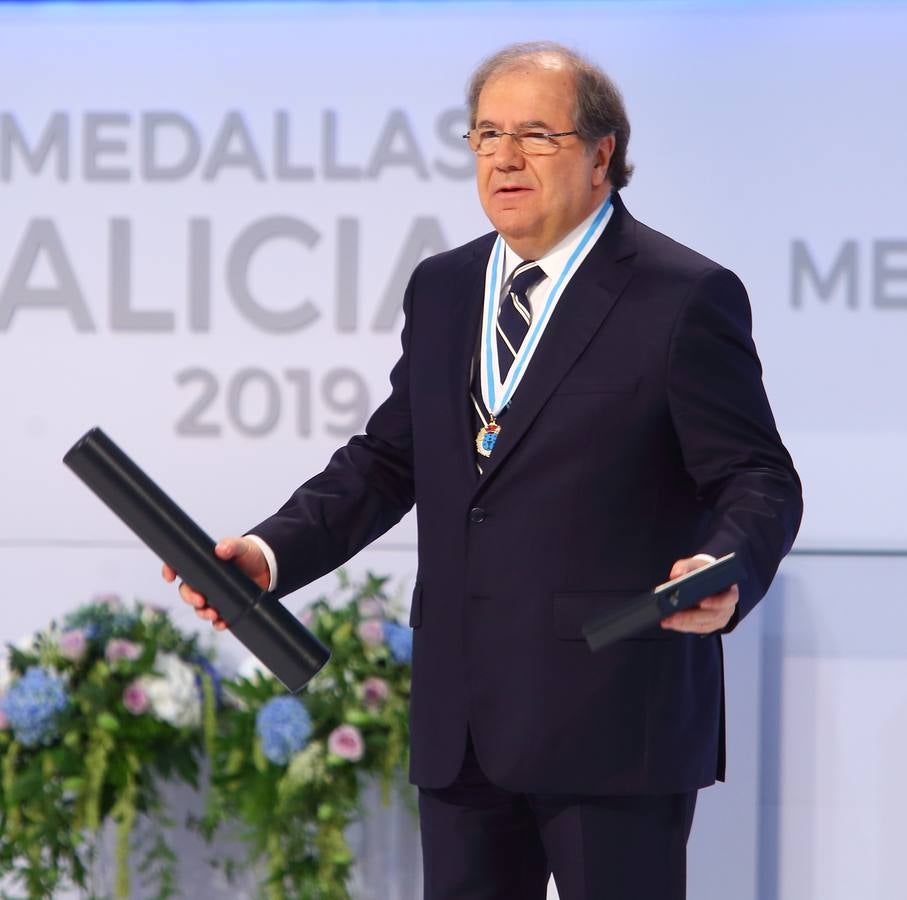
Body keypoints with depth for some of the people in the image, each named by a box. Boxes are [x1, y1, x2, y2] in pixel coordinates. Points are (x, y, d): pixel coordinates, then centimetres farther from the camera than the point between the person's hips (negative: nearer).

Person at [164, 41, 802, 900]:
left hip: (611, 722, -6)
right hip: (460, 726, 6)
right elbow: (388, 459, 17)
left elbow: (758, 479, -7)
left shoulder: (687, 297, -6)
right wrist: (270, 552, 1)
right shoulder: (441, 290, 14)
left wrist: (725, 571, -28)